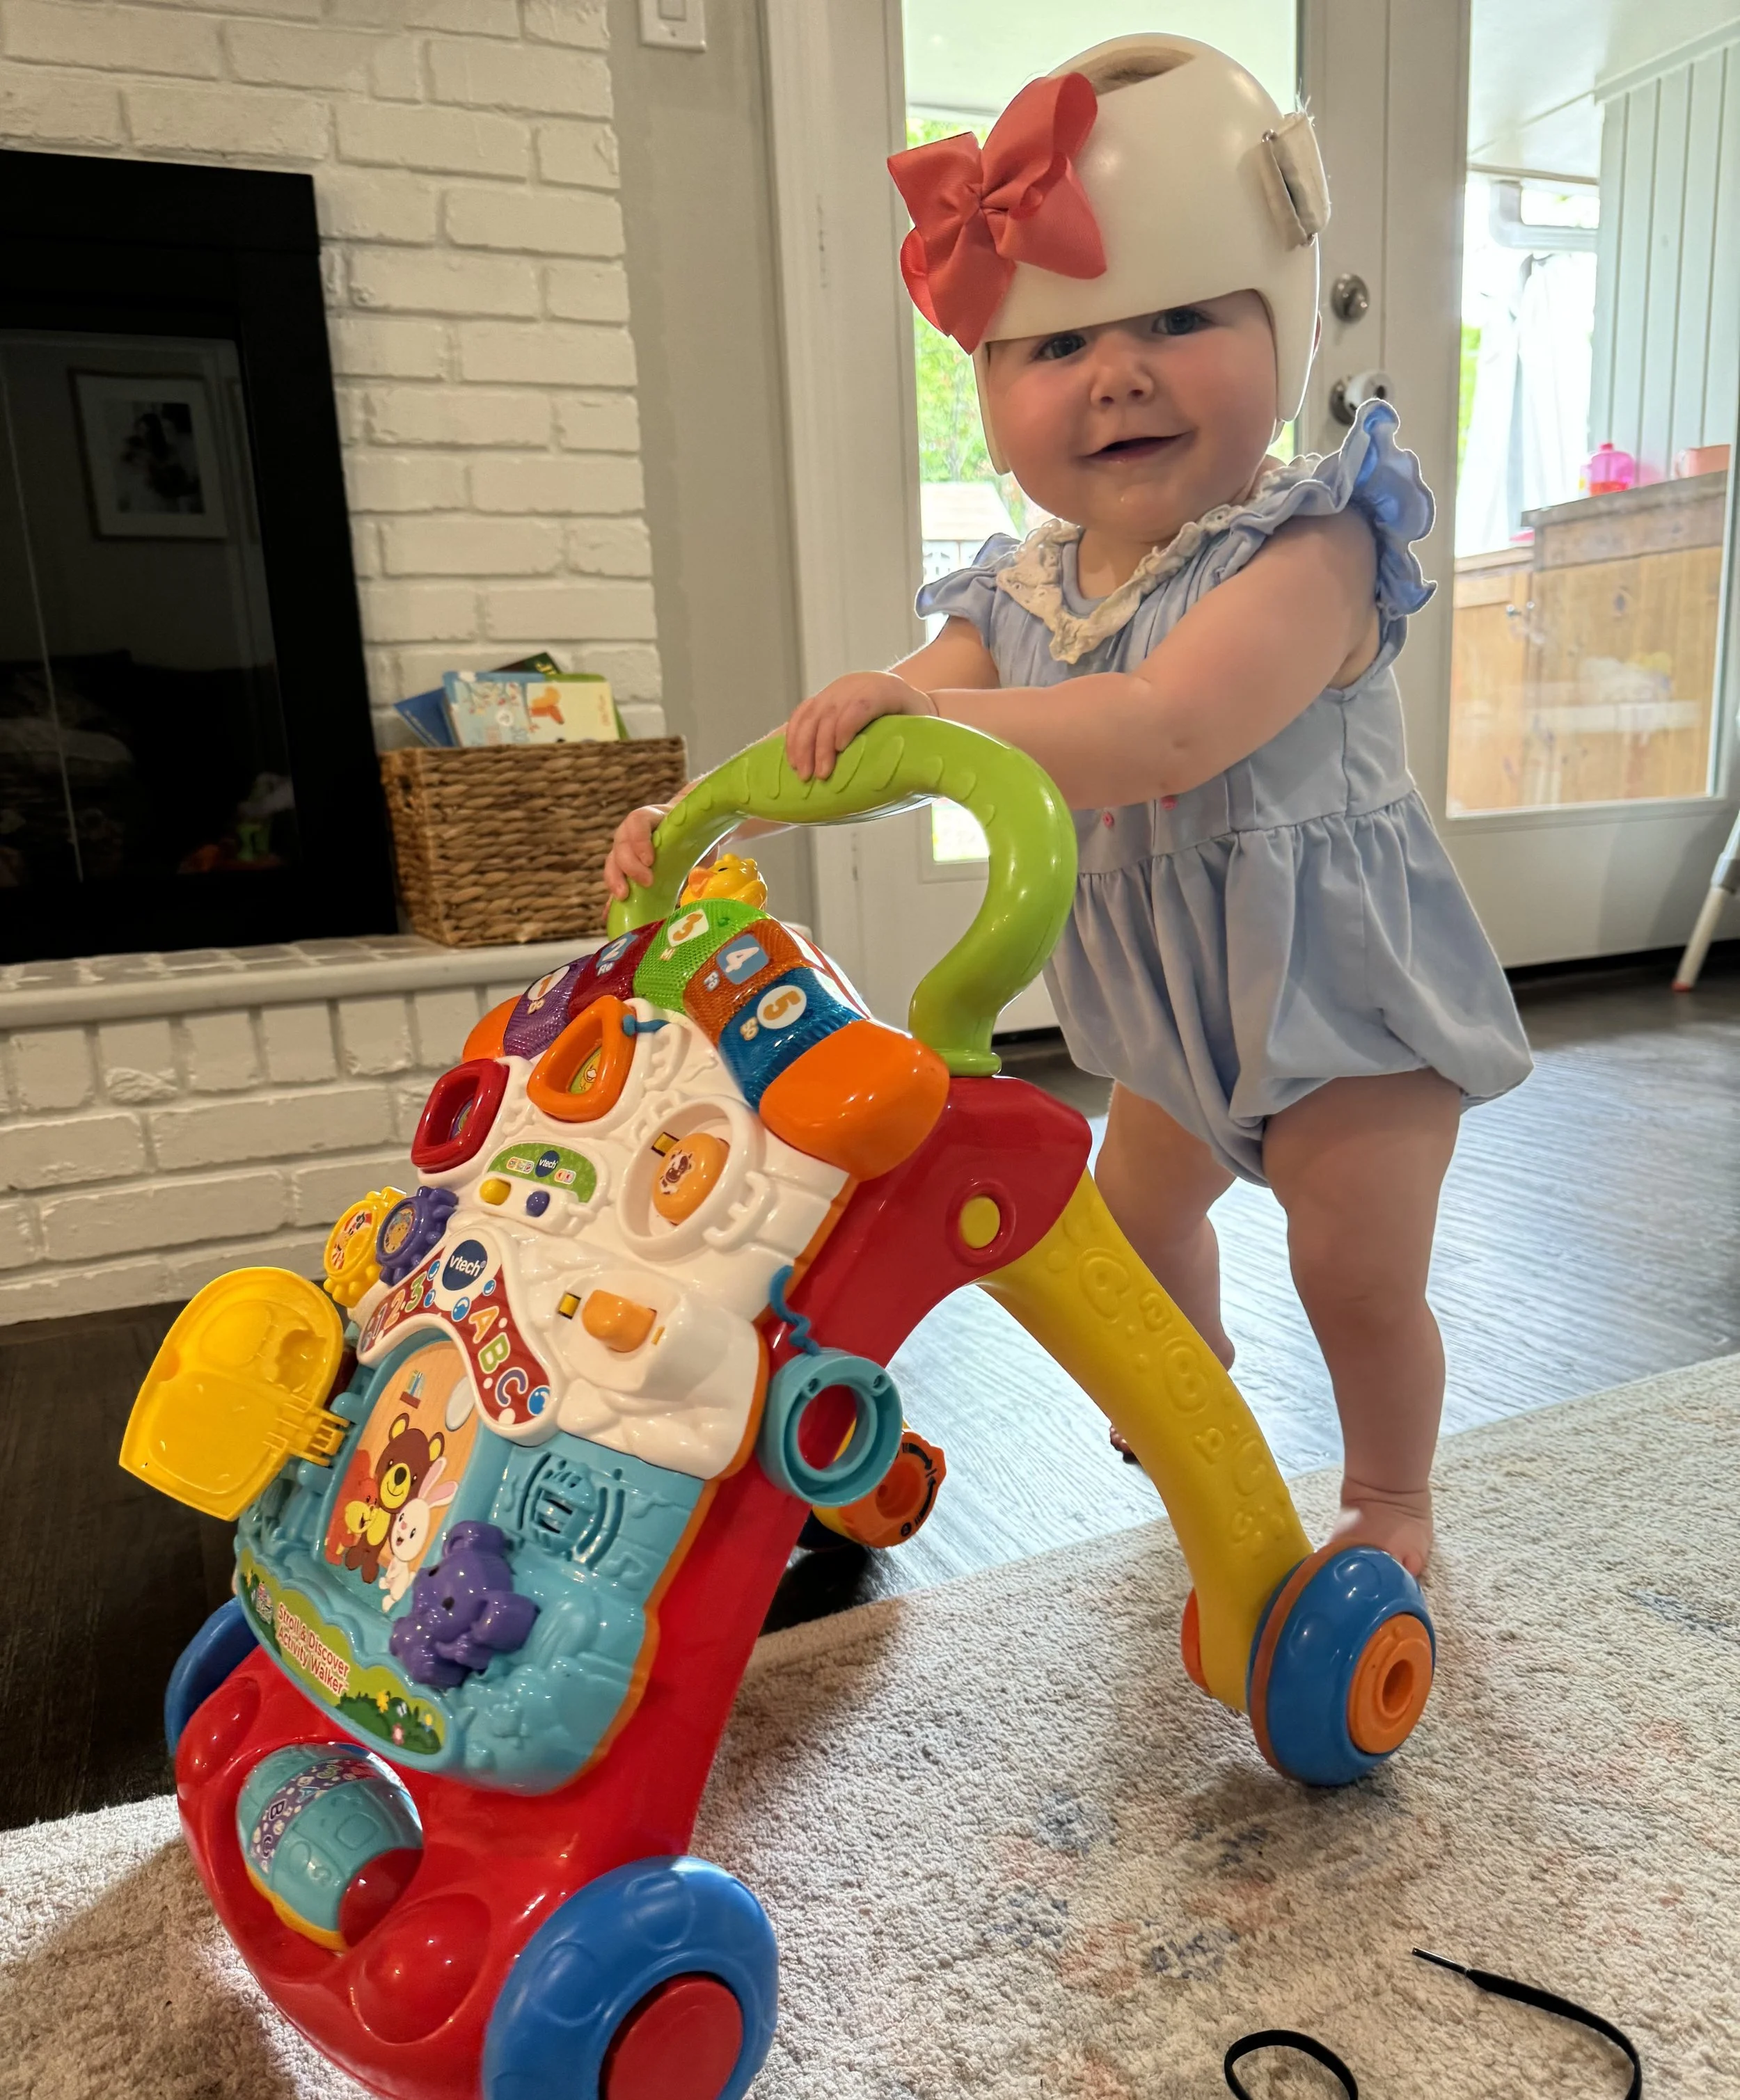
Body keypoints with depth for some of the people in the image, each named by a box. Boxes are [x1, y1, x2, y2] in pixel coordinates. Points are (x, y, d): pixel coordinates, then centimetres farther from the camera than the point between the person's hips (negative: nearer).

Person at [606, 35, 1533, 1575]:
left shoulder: (1303, 550, -26)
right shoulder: (1021, 597, -4)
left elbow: (1165, 732, -43)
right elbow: (864, 734, -6)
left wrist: (930, 713, -50)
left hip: (1344, 987, -7)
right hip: (1182, 1001, 7)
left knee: (1360, 1271, -3)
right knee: (1136, 1207, 23)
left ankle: (1390, 1498, 28)